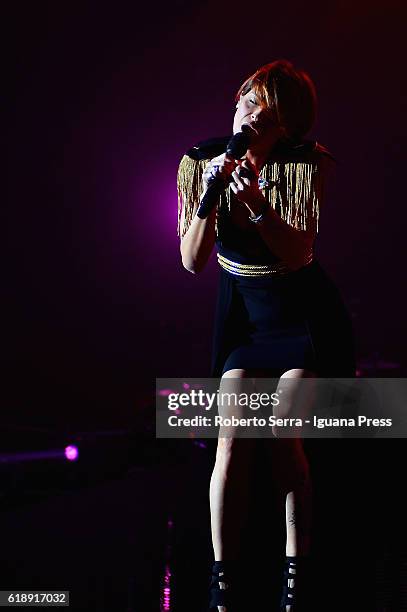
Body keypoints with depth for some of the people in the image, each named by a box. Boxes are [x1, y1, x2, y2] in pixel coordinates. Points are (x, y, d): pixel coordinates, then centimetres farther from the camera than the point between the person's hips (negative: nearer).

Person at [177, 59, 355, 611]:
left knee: (281, 432, -18)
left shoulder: (307, 165, -14)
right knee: (234, 439, -13)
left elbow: (297, 254, -21)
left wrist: (256, 203, -36)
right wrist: (210, 194, -28)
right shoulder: (200, 161, -8)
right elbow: (193, 261, -13)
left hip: (304, 313, -2)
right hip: (243, 312, 2)